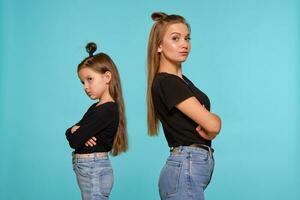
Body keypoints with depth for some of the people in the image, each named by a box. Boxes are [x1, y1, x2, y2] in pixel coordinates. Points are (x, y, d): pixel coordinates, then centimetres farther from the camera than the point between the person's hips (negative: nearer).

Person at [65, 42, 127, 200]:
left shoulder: (107, 110, -18)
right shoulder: (96, 107, 11)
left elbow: (74, 141, -20)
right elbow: (71, 132, 9)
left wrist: (75, 132, 2)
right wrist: (76, 131, -13)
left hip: (94, 171, -9)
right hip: (91, 170, 9)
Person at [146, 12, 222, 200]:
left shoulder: (182, 80, 14)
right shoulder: (166, 82, -14)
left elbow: (210, 123, 12)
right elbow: (213, 124, -19)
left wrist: (208, 129, -10)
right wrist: (216, 118, 3)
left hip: (193, 167, 9)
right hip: (186, 170, -9)